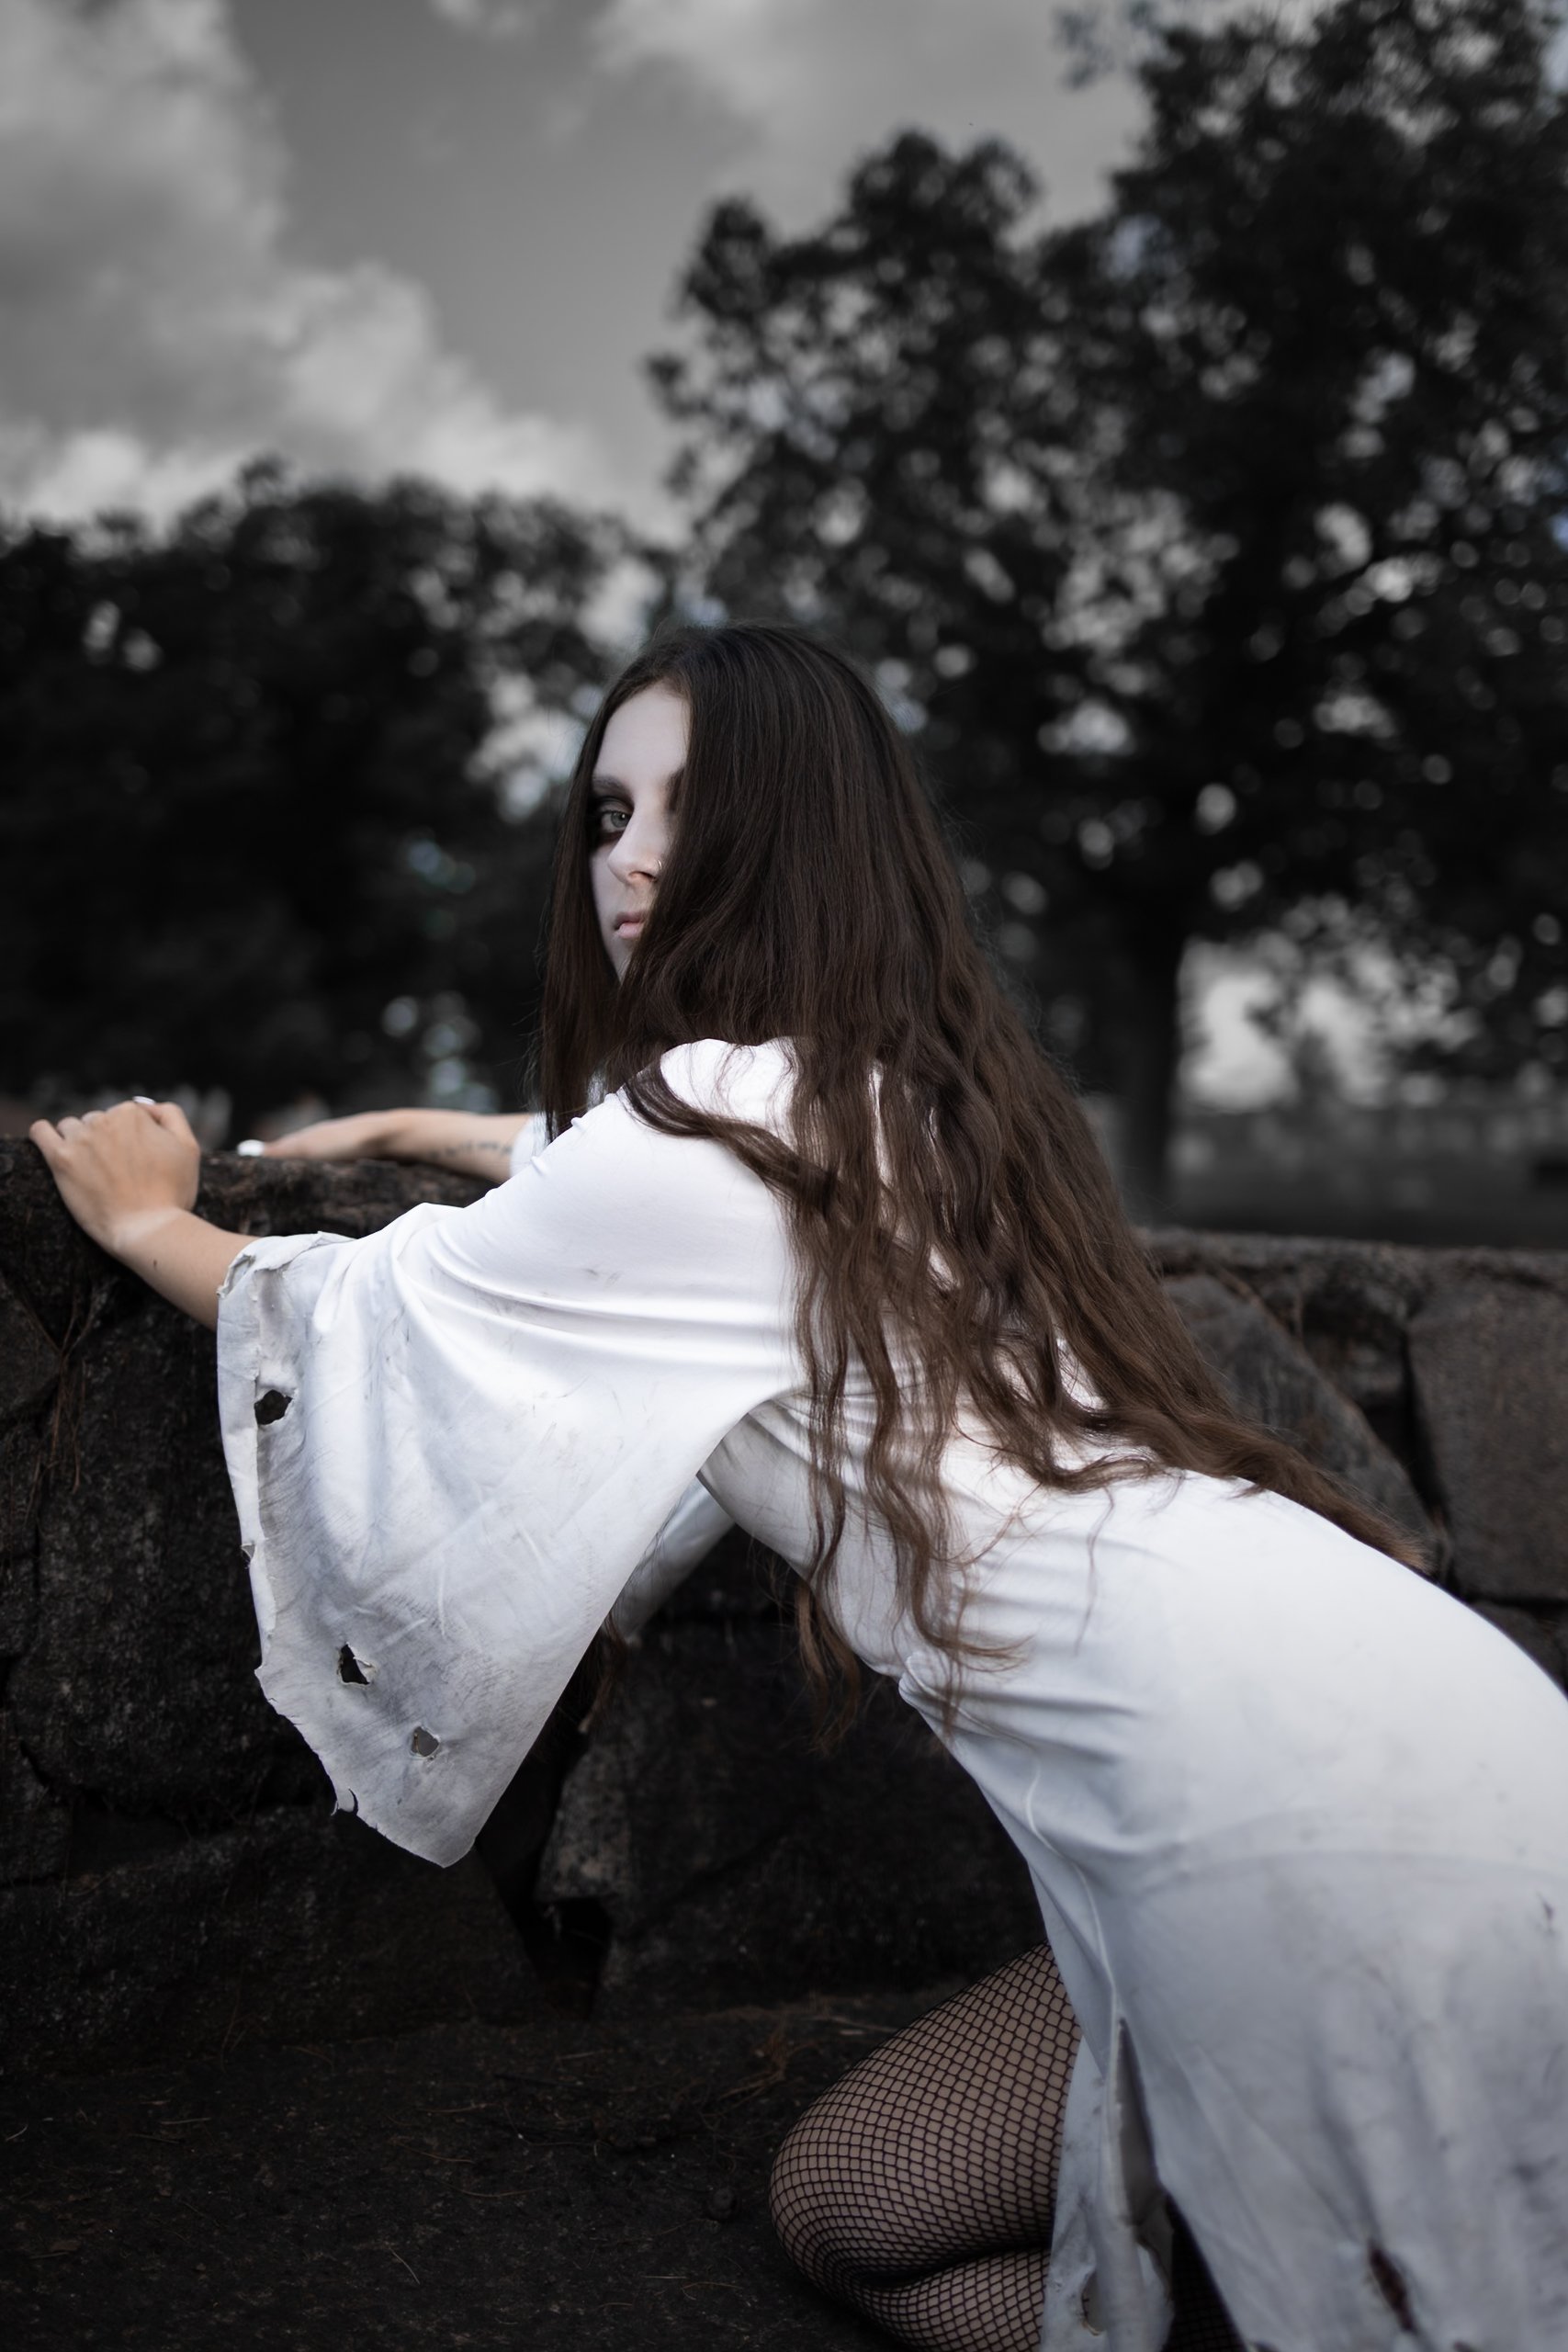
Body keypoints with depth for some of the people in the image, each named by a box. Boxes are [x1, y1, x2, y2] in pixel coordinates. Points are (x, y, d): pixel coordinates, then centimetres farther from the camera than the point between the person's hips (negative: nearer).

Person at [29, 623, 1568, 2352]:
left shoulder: (724, 1119, -8)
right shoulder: (904, 1102, 19)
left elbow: (382, 1319, 8)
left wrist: (147, 1220, 25)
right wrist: (419, 1131, 48)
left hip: (1297, 1786, -9)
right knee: (849, 2206, 15)